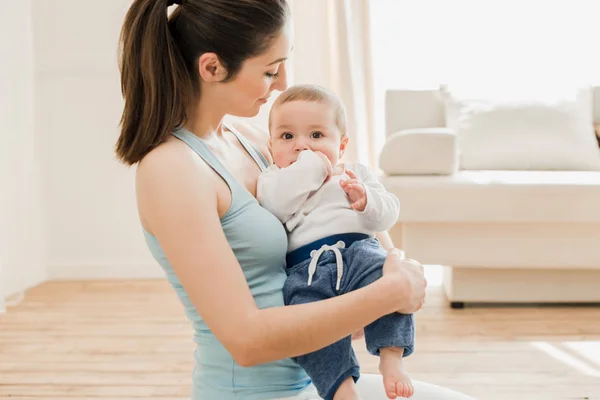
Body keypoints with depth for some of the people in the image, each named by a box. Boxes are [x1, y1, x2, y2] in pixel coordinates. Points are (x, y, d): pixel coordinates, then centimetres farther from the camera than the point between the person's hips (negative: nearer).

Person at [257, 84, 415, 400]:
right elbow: (276, 206, -8)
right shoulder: (274, 179, 17)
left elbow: (388, 214, 12)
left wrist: (367, 201, -10)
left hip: (357, 250, 2)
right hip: (304, 267, -1)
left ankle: (392, 358, -28)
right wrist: (310, 167, -4)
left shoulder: (356, 174, 23)